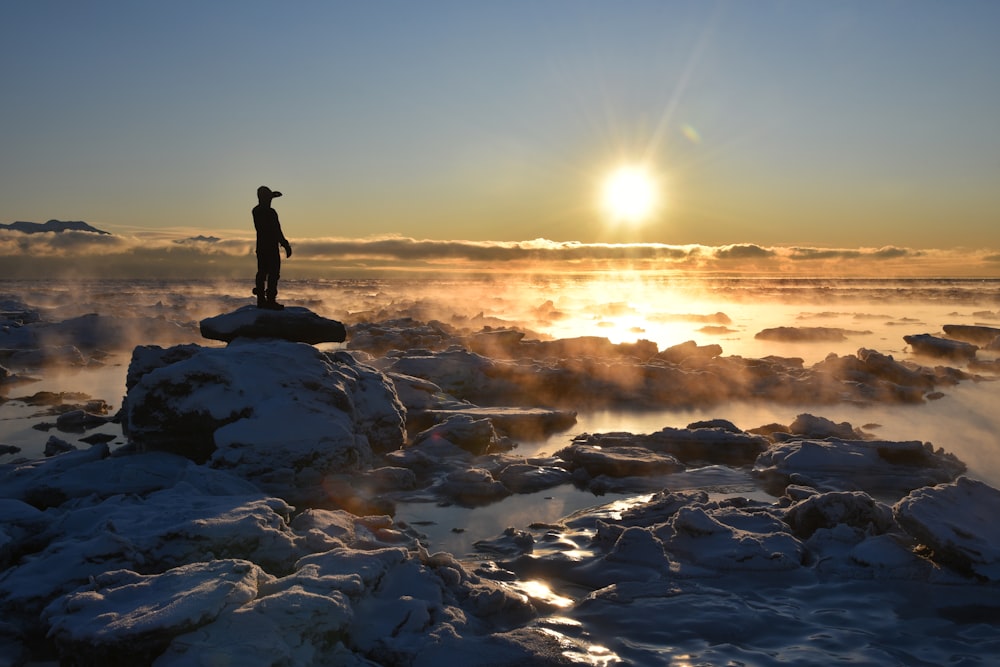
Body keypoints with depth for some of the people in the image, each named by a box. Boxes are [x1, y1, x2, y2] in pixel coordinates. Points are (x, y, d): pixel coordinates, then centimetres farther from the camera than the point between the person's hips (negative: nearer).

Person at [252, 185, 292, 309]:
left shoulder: (256, 211, 6)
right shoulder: (270, 213, -16)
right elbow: (277, 231, -17)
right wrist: (286, 245, -10)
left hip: (260, 247, 8)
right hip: (271, 248, -8)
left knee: (262, 273, 12)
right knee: (273, 274, -4)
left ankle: (261, 300, 15)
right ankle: (271, 300, -6)